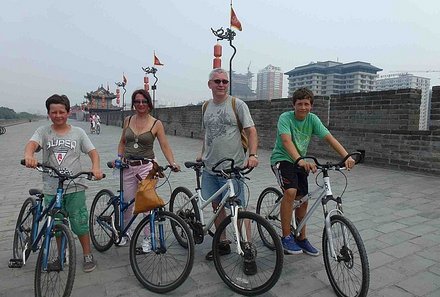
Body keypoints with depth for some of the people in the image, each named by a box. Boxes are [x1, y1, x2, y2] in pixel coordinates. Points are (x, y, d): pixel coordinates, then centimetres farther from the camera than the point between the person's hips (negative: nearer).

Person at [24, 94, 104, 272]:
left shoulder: (78, 132, 2)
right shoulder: (43, 132, 2)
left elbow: (93, 152, -2)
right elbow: (32, 144, -17)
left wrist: (96, 167, -22)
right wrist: (29, 155, -40)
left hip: (75, 188, -1)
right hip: (51, 189, 2)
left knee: (79, 223, 2)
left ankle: (88, 256, 21)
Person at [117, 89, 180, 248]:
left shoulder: (156, 123, -2)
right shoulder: (128, 120, 9)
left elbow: (164, 146, -6)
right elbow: (122, 142, 19)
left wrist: (172, 163, -19)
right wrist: (119, 158, 5)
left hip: (146, 167, -3)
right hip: (128, 167, 3)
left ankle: (147, 238, 15)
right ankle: (125, 231, 36)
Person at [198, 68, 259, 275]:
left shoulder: (237, 104, -5)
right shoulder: (206, 106, 12)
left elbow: (251, 131, -8)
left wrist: (252, 155, -21)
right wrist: (202, 154, 13)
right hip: (210, 167, 6)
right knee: (216, 205, 15)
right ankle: (223, 244, 32)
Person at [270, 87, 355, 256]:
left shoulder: (312, 119, -5)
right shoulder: (285, 118, -18)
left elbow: (329, 138, -14)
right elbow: (286, 141, -34)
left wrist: (346, 157, -30)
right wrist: (300, 160, -51)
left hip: (300, 162, 6)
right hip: (282, 159, -5)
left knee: (302, 200, 8)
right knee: (290, 191, -29)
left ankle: (301, 238, 26)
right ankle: (286, 237, -15)